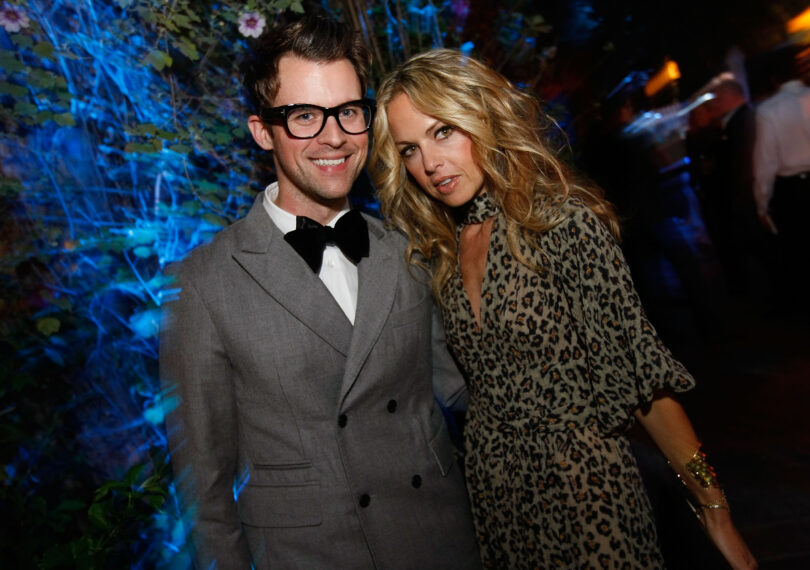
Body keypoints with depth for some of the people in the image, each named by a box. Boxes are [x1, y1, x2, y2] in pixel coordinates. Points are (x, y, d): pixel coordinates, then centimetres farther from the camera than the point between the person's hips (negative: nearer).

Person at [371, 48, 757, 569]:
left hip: (583, 480, -5)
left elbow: (639, 371, -15)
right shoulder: (436, 251, 2)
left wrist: (713, 508, -14)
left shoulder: (565, 222, -16)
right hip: (492, 482, 5)